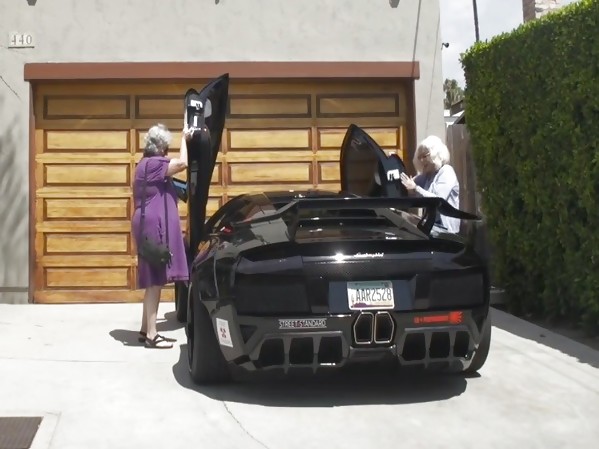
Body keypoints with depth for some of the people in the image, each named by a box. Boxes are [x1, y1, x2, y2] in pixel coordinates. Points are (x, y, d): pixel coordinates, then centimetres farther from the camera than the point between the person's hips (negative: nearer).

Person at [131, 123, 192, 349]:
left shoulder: (147, 164, 18)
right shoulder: (153, 163, -14)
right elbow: (182, 163, -24)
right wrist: (184, 138, -9)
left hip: (152, 225, 11)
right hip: (153, 226, -11)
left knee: (153, 281, 14)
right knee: (155, 281, -8)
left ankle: (146, 330, 20)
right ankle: (151, 335, -5)